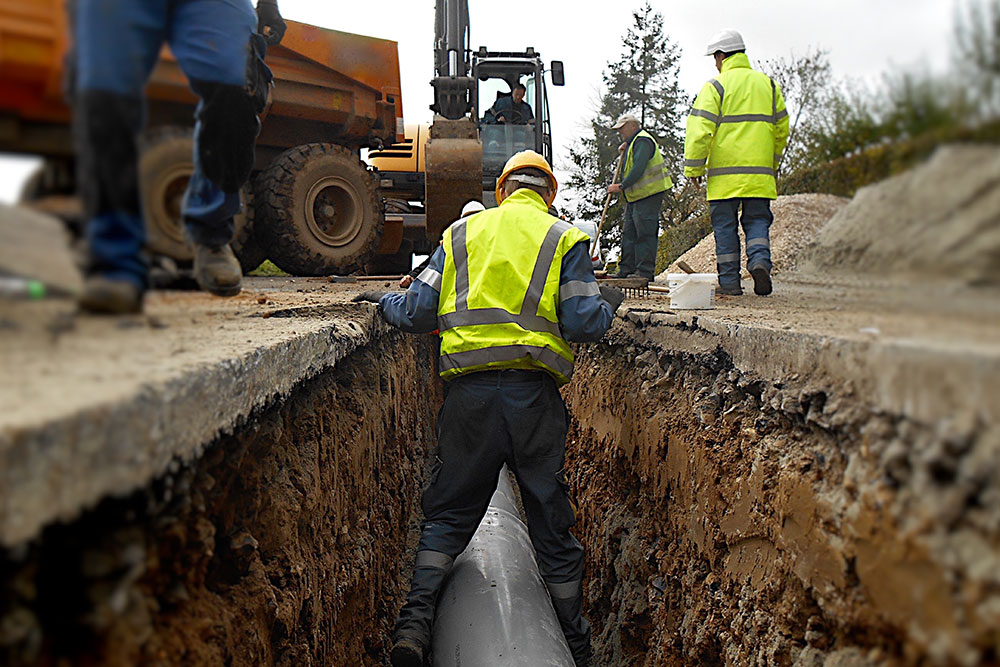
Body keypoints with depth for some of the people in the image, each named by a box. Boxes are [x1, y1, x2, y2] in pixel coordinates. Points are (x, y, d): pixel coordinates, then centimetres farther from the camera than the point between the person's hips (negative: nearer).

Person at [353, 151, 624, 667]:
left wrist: (385, 302, 29)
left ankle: (416, 619, 1)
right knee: (551, 518, 11)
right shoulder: (563, 238, 8)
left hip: (469, 389, 1)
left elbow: (417, 312, 8)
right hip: (535, 392, -1)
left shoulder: (462, 233, 14)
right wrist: (608, 305, 19)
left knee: (449, 511, 14)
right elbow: (584, 324, -3)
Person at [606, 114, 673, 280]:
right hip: (635, 196, 11)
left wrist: (621, 186, -20)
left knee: (645, 233, -8)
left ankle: (645, 271, -6)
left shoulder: (643, 141, -11)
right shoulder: (633, 142, 22)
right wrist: (624, 149, 16)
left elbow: (638, 169, -22)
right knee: (629, 233, 10)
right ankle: (627, 269, 14)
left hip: (649, 194, -11)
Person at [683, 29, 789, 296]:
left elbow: (700, 130, -9)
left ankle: (729, 281, 4)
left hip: (724, 172, -3)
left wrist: (694, 168, -2)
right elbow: (782, 129, 17)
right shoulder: (768, 84, 13)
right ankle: (760, 260, -14)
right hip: (760, 173, 3)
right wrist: (772, 164, 27)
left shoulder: (715, 86, -2)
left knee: (725, 226, 3)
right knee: (757, 221, 11)